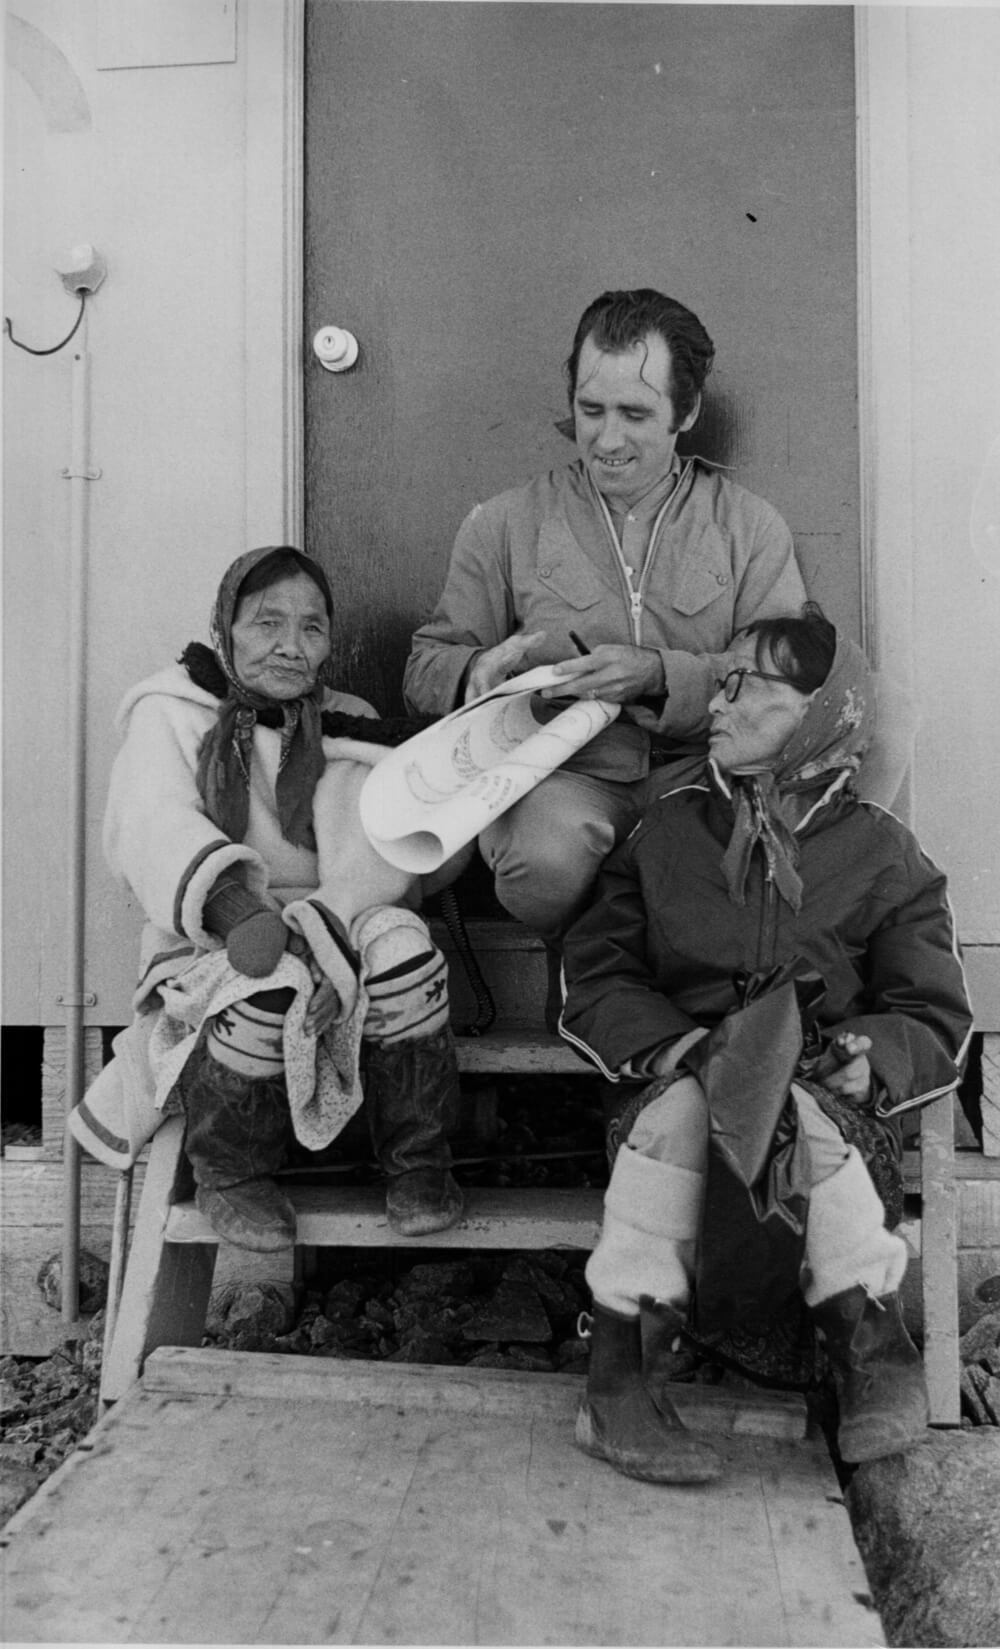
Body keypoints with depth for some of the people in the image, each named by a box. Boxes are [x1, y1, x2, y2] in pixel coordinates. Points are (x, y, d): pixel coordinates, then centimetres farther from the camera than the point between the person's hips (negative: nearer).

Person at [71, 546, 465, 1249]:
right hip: (212, 950, -2)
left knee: (398, 941, -30)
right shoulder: (170, 713, 8)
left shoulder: (349, 729, 14)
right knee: (269, 985, -35)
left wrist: (319, 920, -27)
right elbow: (150, 824, -13)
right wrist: (235, 907, -34)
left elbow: (377, 851, -4)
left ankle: (418, 1159, -8)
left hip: (335, 945, 2)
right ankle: (232, 1172, -5)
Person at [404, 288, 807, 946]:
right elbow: (425, 669, 12)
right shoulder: (503, 524, 9)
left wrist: (659, 674, -17)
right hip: (563, 771, 0)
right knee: (546, 863, -36)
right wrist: (482, 669, -13)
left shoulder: (751, 527, 9)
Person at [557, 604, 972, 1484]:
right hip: (679, 1072, 1)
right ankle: (620, 1366, -32)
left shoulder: (883, 854, 8)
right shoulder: (667, 830, 12)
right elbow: (595, 977, 6)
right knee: (681, 1099, -32)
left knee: (801, 1110, -34)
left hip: (835, 1101, -1)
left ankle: (869, 1335, -25)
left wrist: (843, 1057, -19)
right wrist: (680, 1047, -14)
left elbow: (935, 1023, 3)